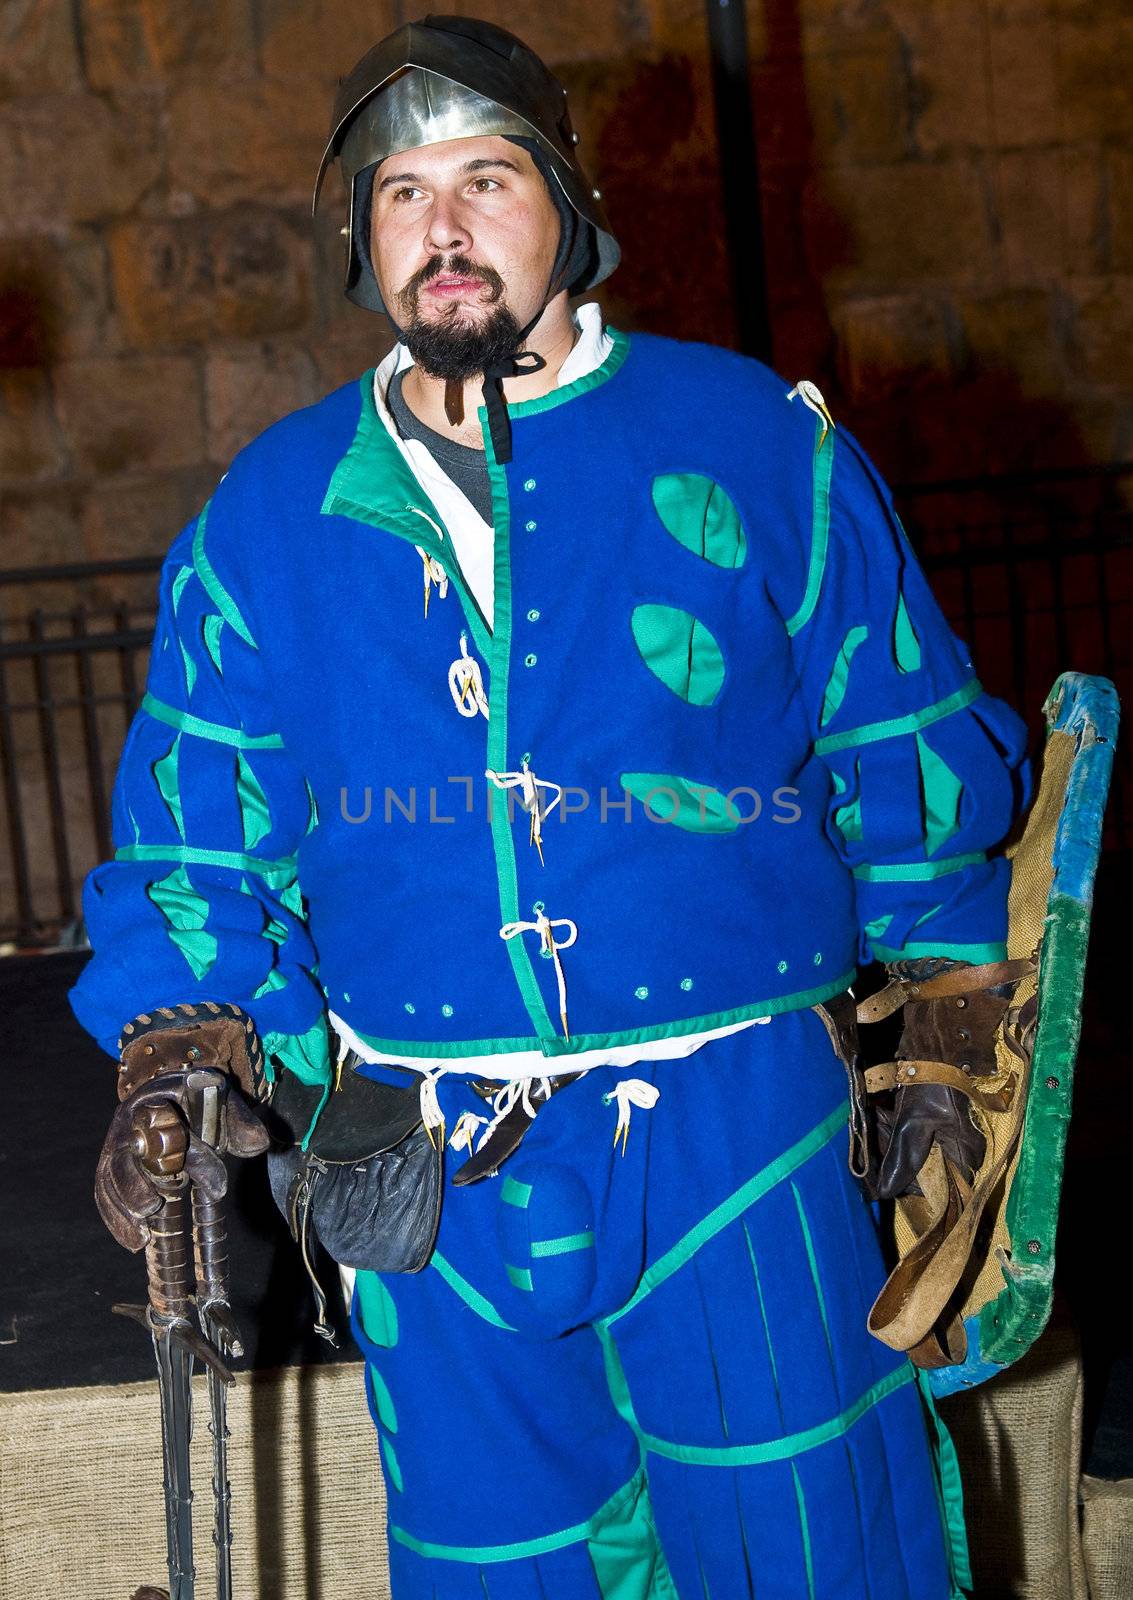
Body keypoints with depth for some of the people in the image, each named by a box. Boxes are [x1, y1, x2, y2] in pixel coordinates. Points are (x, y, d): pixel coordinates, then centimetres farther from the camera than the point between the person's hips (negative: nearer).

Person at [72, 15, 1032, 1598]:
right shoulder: (274, 508, 6)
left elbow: (909, 758, 4)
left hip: (739, 1132, -2)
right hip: (439, 1175, 2)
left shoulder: (752, 442, 0)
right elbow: (199, 825, 10)